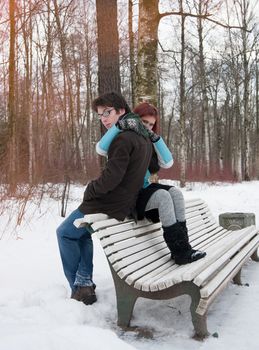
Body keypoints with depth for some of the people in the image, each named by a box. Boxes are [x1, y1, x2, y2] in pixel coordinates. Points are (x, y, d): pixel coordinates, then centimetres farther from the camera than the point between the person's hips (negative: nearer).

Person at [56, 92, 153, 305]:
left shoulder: (124, 138, -20)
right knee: (82, 232, 29)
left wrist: (90, 190, -7)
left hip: (109, 205, -9)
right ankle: (84, 282, 23)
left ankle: (78, 286, 17)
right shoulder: (143, 137, 10)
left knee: (65, 233, 13)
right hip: (128, 202, 9)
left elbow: (111, 177, -26)